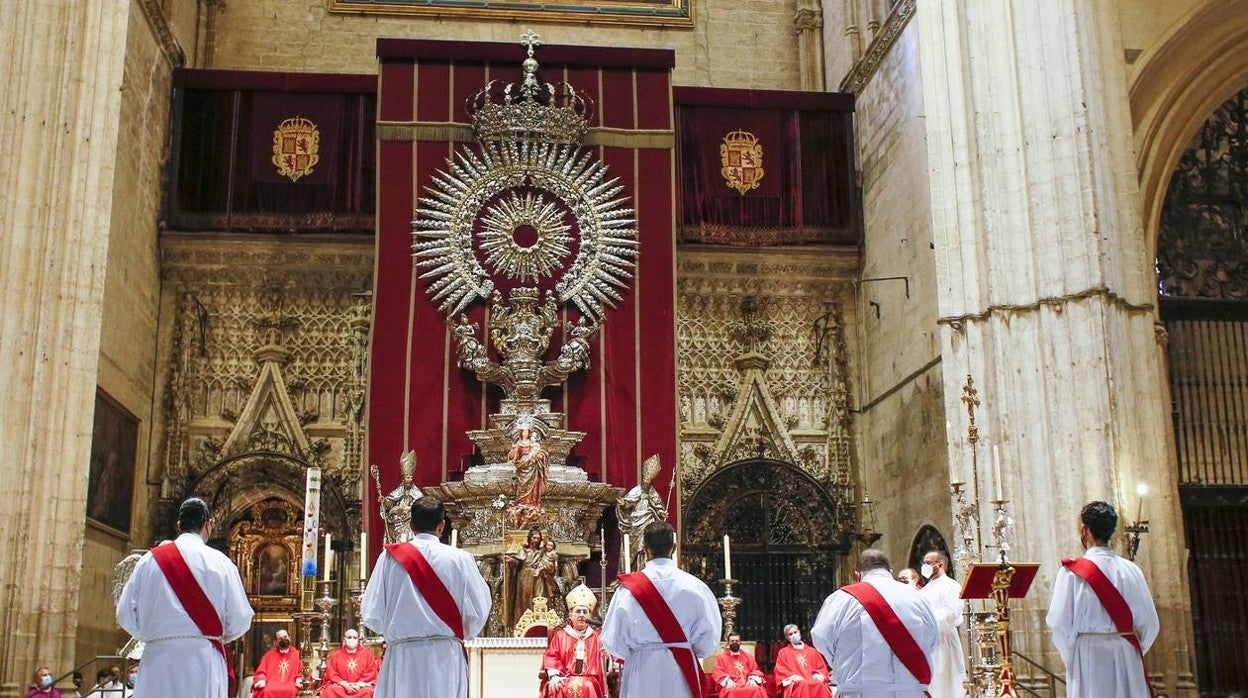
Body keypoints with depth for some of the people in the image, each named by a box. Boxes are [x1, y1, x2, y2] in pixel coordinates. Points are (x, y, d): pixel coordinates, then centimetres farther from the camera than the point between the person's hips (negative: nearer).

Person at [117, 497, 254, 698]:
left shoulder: (149, 560, 5)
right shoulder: (220, 563, -1)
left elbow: (126, 615, 7)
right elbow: (239, 621, -1)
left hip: (158, 660, 2)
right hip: (203, 659, -2)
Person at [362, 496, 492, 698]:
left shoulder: (390, 557, -1)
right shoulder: (460, 559, -3)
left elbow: (372, 614, 0)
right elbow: (478, 611, -2)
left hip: (402, 658, 1)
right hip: (445, 658, 0)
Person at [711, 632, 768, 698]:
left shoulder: (747, 656, 24)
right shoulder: (722, 657, 17)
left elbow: (755, 670, 17)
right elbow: (717, 673, 6)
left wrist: (753, 679, -6)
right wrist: (727, 680, -14)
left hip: (747, 684, 2)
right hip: (731, 685, -2)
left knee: (756, 690, -34)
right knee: (731, 692, -40)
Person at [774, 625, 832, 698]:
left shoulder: (812, 651, 27)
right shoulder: (783, 652, 20)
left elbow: (822, 666, 20)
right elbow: (780, 670, 7)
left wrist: (818, 674, -4)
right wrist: (792, 677, -13)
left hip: (814, 680, 2)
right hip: (796, 683, -2)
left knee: (820, 685, -35)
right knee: (804, 685, -39)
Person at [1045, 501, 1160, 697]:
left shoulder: (1072, 572, -7)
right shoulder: (1131, 570, 3)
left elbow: (1058, 622, -10)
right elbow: (1149, 622, 5)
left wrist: (1070, 656, 5)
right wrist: (1131, 651, 16)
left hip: (1089, 657, -3)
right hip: (1127, 657, 3)